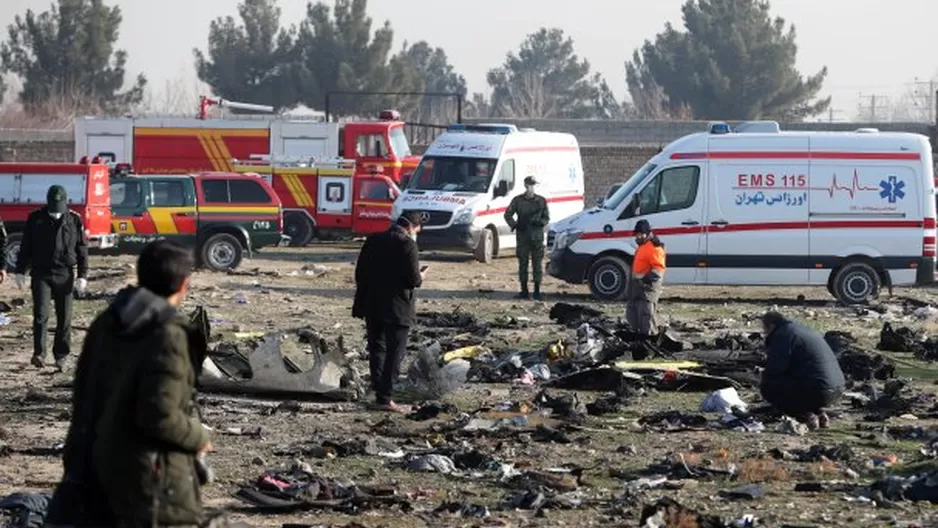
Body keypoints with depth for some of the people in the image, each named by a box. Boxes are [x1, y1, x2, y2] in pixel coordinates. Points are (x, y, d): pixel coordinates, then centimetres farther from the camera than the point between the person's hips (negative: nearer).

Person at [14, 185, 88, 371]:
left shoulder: (74, 220, 2)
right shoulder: (36, 219, 2)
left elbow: (82, 249, 6)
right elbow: (25, 247, 7)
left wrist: (83, 276, 0)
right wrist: (20, 271, 3)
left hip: (65, 275, 1)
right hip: (41, 274, -1)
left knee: (64, 318, 4)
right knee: (41, 314, -12)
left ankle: (61, 355, 14)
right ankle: (39, 354, -12)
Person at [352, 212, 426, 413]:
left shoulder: (373, 240, 6)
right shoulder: (407, 245, -13)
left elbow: (360, 273, 9)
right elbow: (413, 279, -16)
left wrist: (361, 301, 17)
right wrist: (421, 277, 6)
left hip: (372, 306, 6)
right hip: (397, 309, -6)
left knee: (376, 350, 15)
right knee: (395, 353, -1)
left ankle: (379, 392, 17)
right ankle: (385, 398, -5)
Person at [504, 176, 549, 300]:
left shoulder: (541, 201, 8)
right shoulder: (518, 200, 5)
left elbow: (547, 218, 10)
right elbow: (507, 215, 8)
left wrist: (540, 222, -11)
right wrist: (514, 225, -8)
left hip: (537, 237, 0)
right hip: (523, 237, 0)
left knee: (537, 264, 0)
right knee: (523, 264, 1)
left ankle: (537, 291, 6)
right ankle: (524, 291, 8)